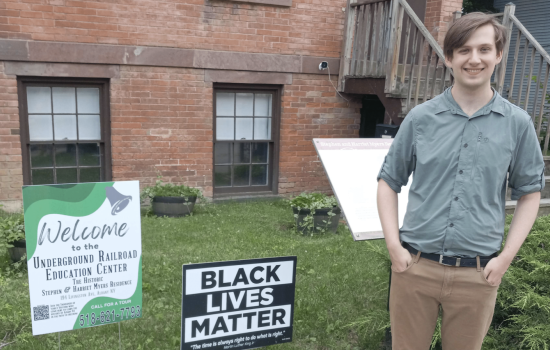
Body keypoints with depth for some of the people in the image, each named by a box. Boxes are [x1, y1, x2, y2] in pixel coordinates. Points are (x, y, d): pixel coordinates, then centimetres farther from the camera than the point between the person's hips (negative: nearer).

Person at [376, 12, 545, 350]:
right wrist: (394, 245, -4)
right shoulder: (420, 117, -1)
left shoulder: (517, 123, 0)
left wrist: (506, 257, -1)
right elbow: (389, 181, 5)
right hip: (414, 267, 0)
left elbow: (530, 193, 7)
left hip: (478, 274, 0)